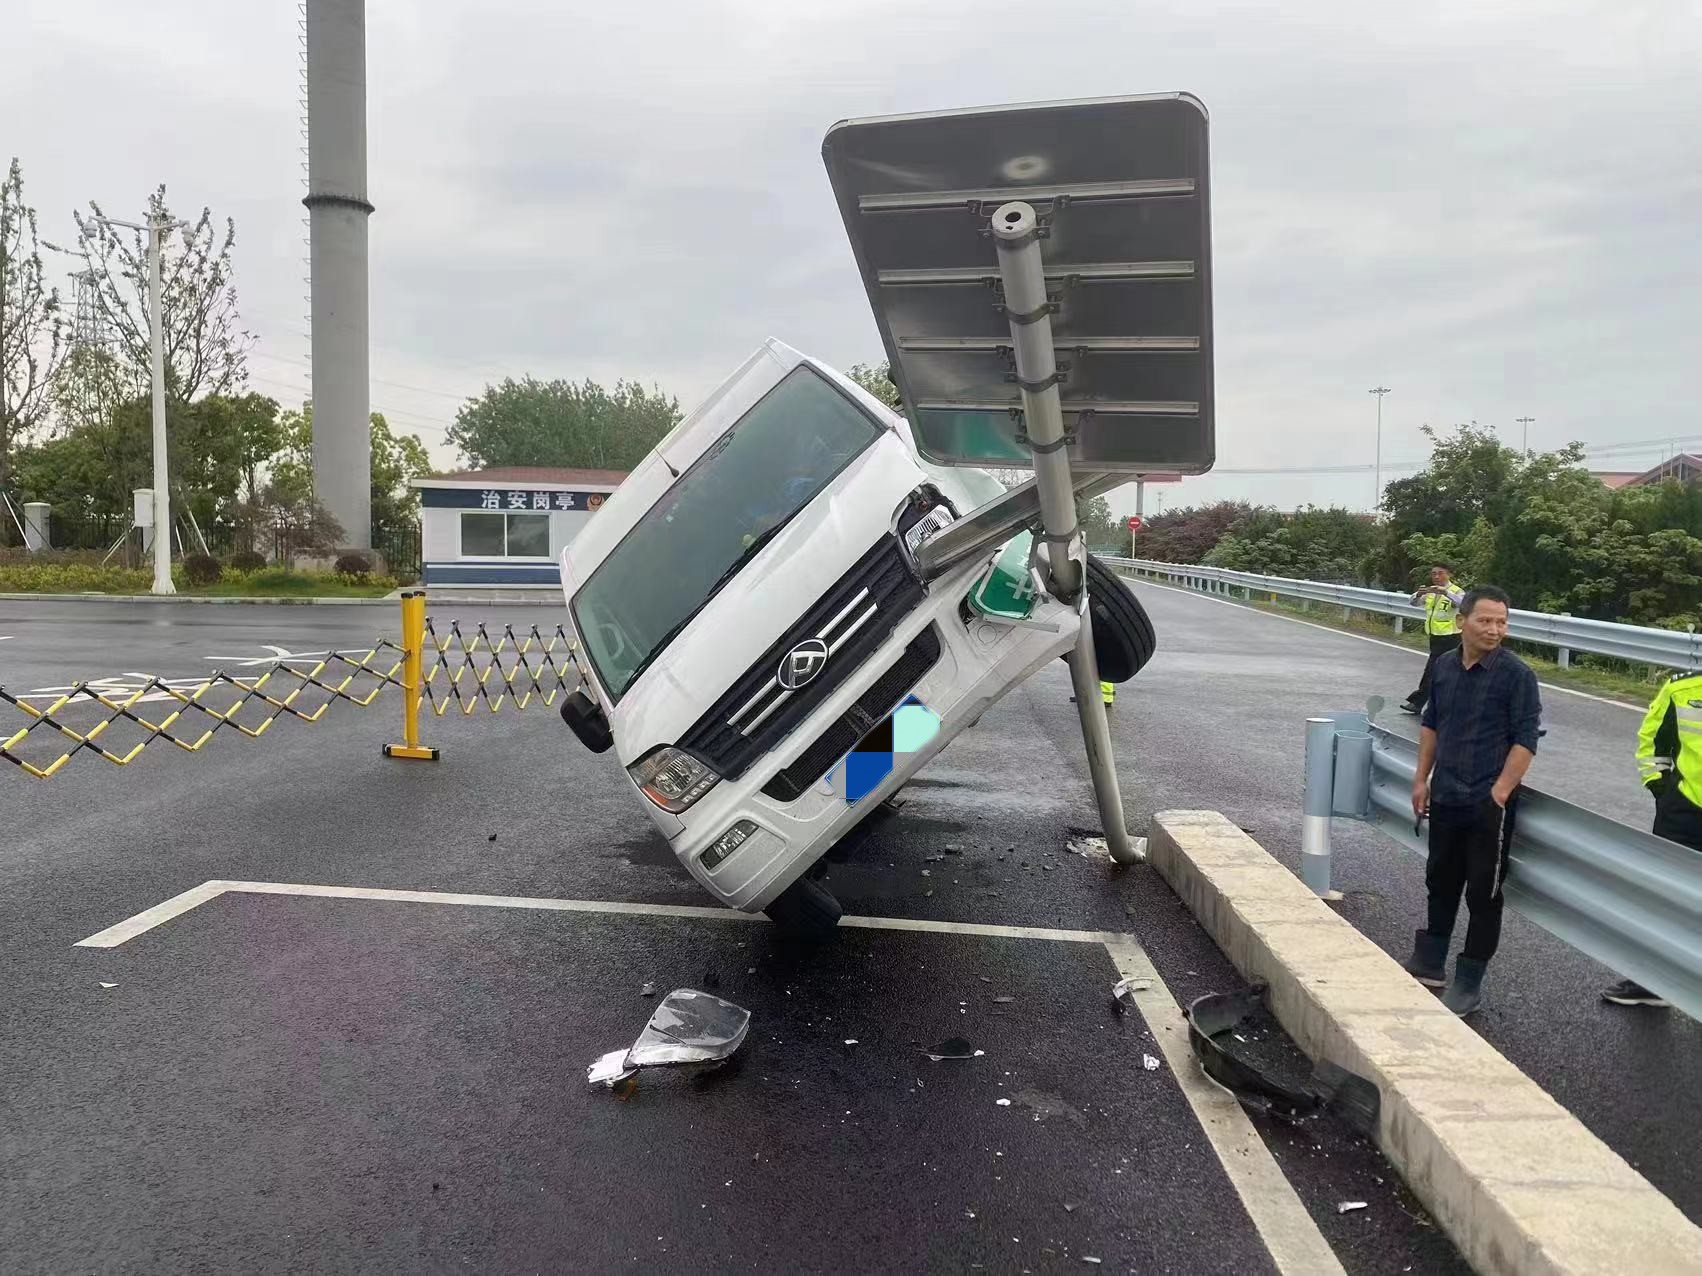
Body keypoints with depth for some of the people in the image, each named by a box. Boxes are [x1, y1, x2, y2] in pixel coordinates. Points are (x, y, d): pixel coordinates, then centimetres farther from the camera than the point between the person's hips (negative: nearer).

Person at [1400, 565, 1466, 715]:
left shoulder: (1456, 591, -9)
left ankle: (1417, 702, -4)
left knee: (1432, 669, -7)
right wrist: (1419, 594, -22)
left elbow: (1461, 602, -30)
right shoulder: (1430, 591, 9)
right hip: (1435, 636, 7)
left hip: (1449, 638, -7)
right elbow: (1413, 603, 1)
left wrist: (1445, 592, -46)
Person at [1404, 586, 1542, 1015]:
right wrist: (1422, 779, 13)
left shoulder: (1516, 674, -12)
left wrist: (1499, 794, -17)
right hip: (1445, 798, 6)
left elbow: (1525, 740, -13)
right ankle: (1428, 965, 33)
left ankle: (1469, 986, 16)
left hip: (1488, 803, -6)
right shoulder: (1444, 665, 5)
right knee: (1440, 882, 18)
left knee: (1483, 894, 4)